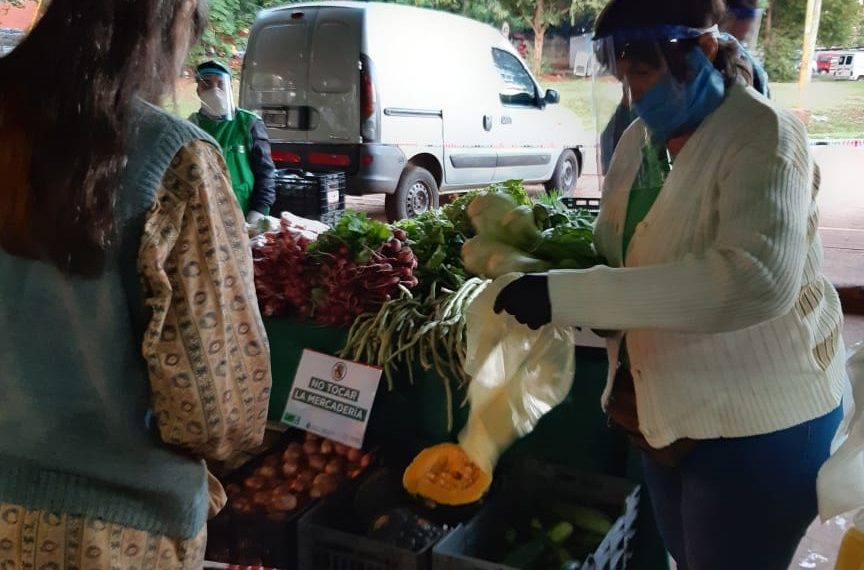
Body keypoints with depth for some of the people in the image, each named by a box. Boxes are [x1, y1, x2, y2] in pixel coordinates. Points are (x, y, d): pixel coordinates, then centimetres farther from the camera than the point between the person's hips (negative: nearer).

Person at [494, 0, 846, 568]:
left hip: (758, 420, -6)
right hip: (667, 408, 7)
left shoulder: (763, 134, -19)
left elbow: (758, 278, -36)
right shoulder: (638, 140, 3)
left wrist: (566, 295, -39)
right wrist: (549, 268, -12)